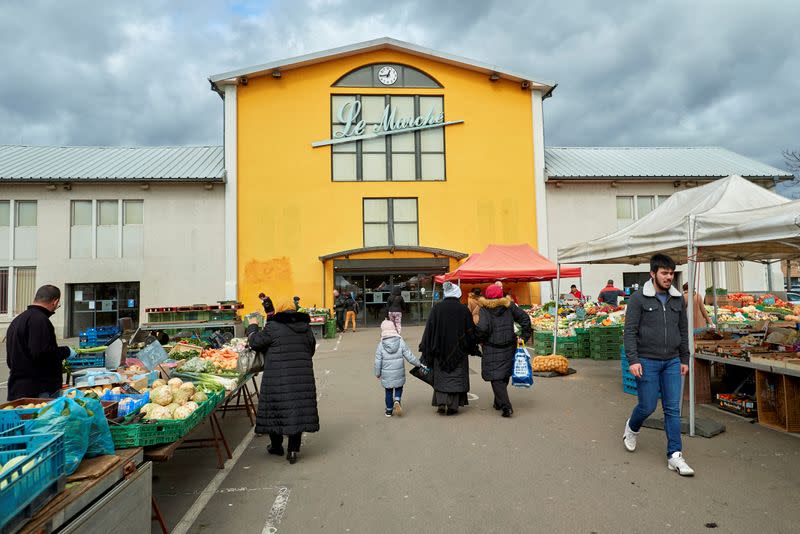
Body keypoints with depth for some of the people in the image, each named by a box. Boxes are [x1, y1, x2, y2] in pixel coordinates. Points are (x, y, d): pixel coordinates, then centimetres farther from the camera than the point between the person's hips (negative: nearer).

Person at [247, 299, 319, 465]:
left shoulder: (273, 327, -7)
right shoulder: (306, 327, 9)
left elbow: (255, 343, 0)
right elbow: (311, 350, 18)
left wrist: (253, 326, 16)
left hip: (278, 377, -4)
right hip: (302, 377, 4)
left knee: (275, 408, 12)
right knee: (298, 409, 8)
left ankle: (276, 446, 27)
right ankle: (293, 450, 9)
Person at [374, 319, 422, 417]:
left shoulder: (381, 345, -10)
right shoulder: (401, 342, -9)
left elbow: (378, 361, -6)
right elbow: (409, 356, -6)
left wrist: (377, 373, 7)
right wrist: (418, 364, 7)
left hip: (386, 374, 0)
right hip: (399, 372, 0)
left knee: (388, 391, 14)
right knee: (399, 387, 21)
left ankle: (389, 410, 22)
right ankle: (397, 401, -3)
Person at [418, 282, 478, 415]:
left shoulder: (436, 309, -4)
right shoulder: (463, 309, -6)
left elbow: (429, 329, -3)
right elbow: (470, 331, -1)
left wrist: (425, 349, 4)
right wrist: (473, 348, 12)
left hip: (440, 349, 1)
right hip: (458, 350, -1)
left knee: (441, 377, 12)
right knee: (456, 377, 8)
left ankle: (441, 404, 4)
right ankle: (452, 407, 8)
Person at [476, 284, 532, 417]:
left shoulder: (484, 309, -9)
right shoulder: (509, 306, 4)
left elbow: (483, 328, -19)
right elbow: (525, 318, 4)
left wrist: (479, 339, -1)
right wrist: (525, 336, 9)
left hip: (492, 349, -5)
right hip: (509, 347, 5)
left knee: (496, 377, -2)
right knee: (504, 375, 18)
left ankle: (506, 406, -11)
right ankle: (499, 402, 30)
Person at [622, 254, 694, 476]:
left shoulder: (678, 299, 8)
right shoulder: (639, 299, -7)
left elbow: (683, 331, 15)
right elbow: (630, 331, -10)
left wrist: (684, 359, 12)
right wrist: (633, 360, -16)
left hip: (672, 362, 4)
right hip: (647, 361, -4)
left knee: (673, 408, 3)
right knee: (647, 406, 2)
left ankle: (675, 455, 10)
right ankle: (631, 428, 33)